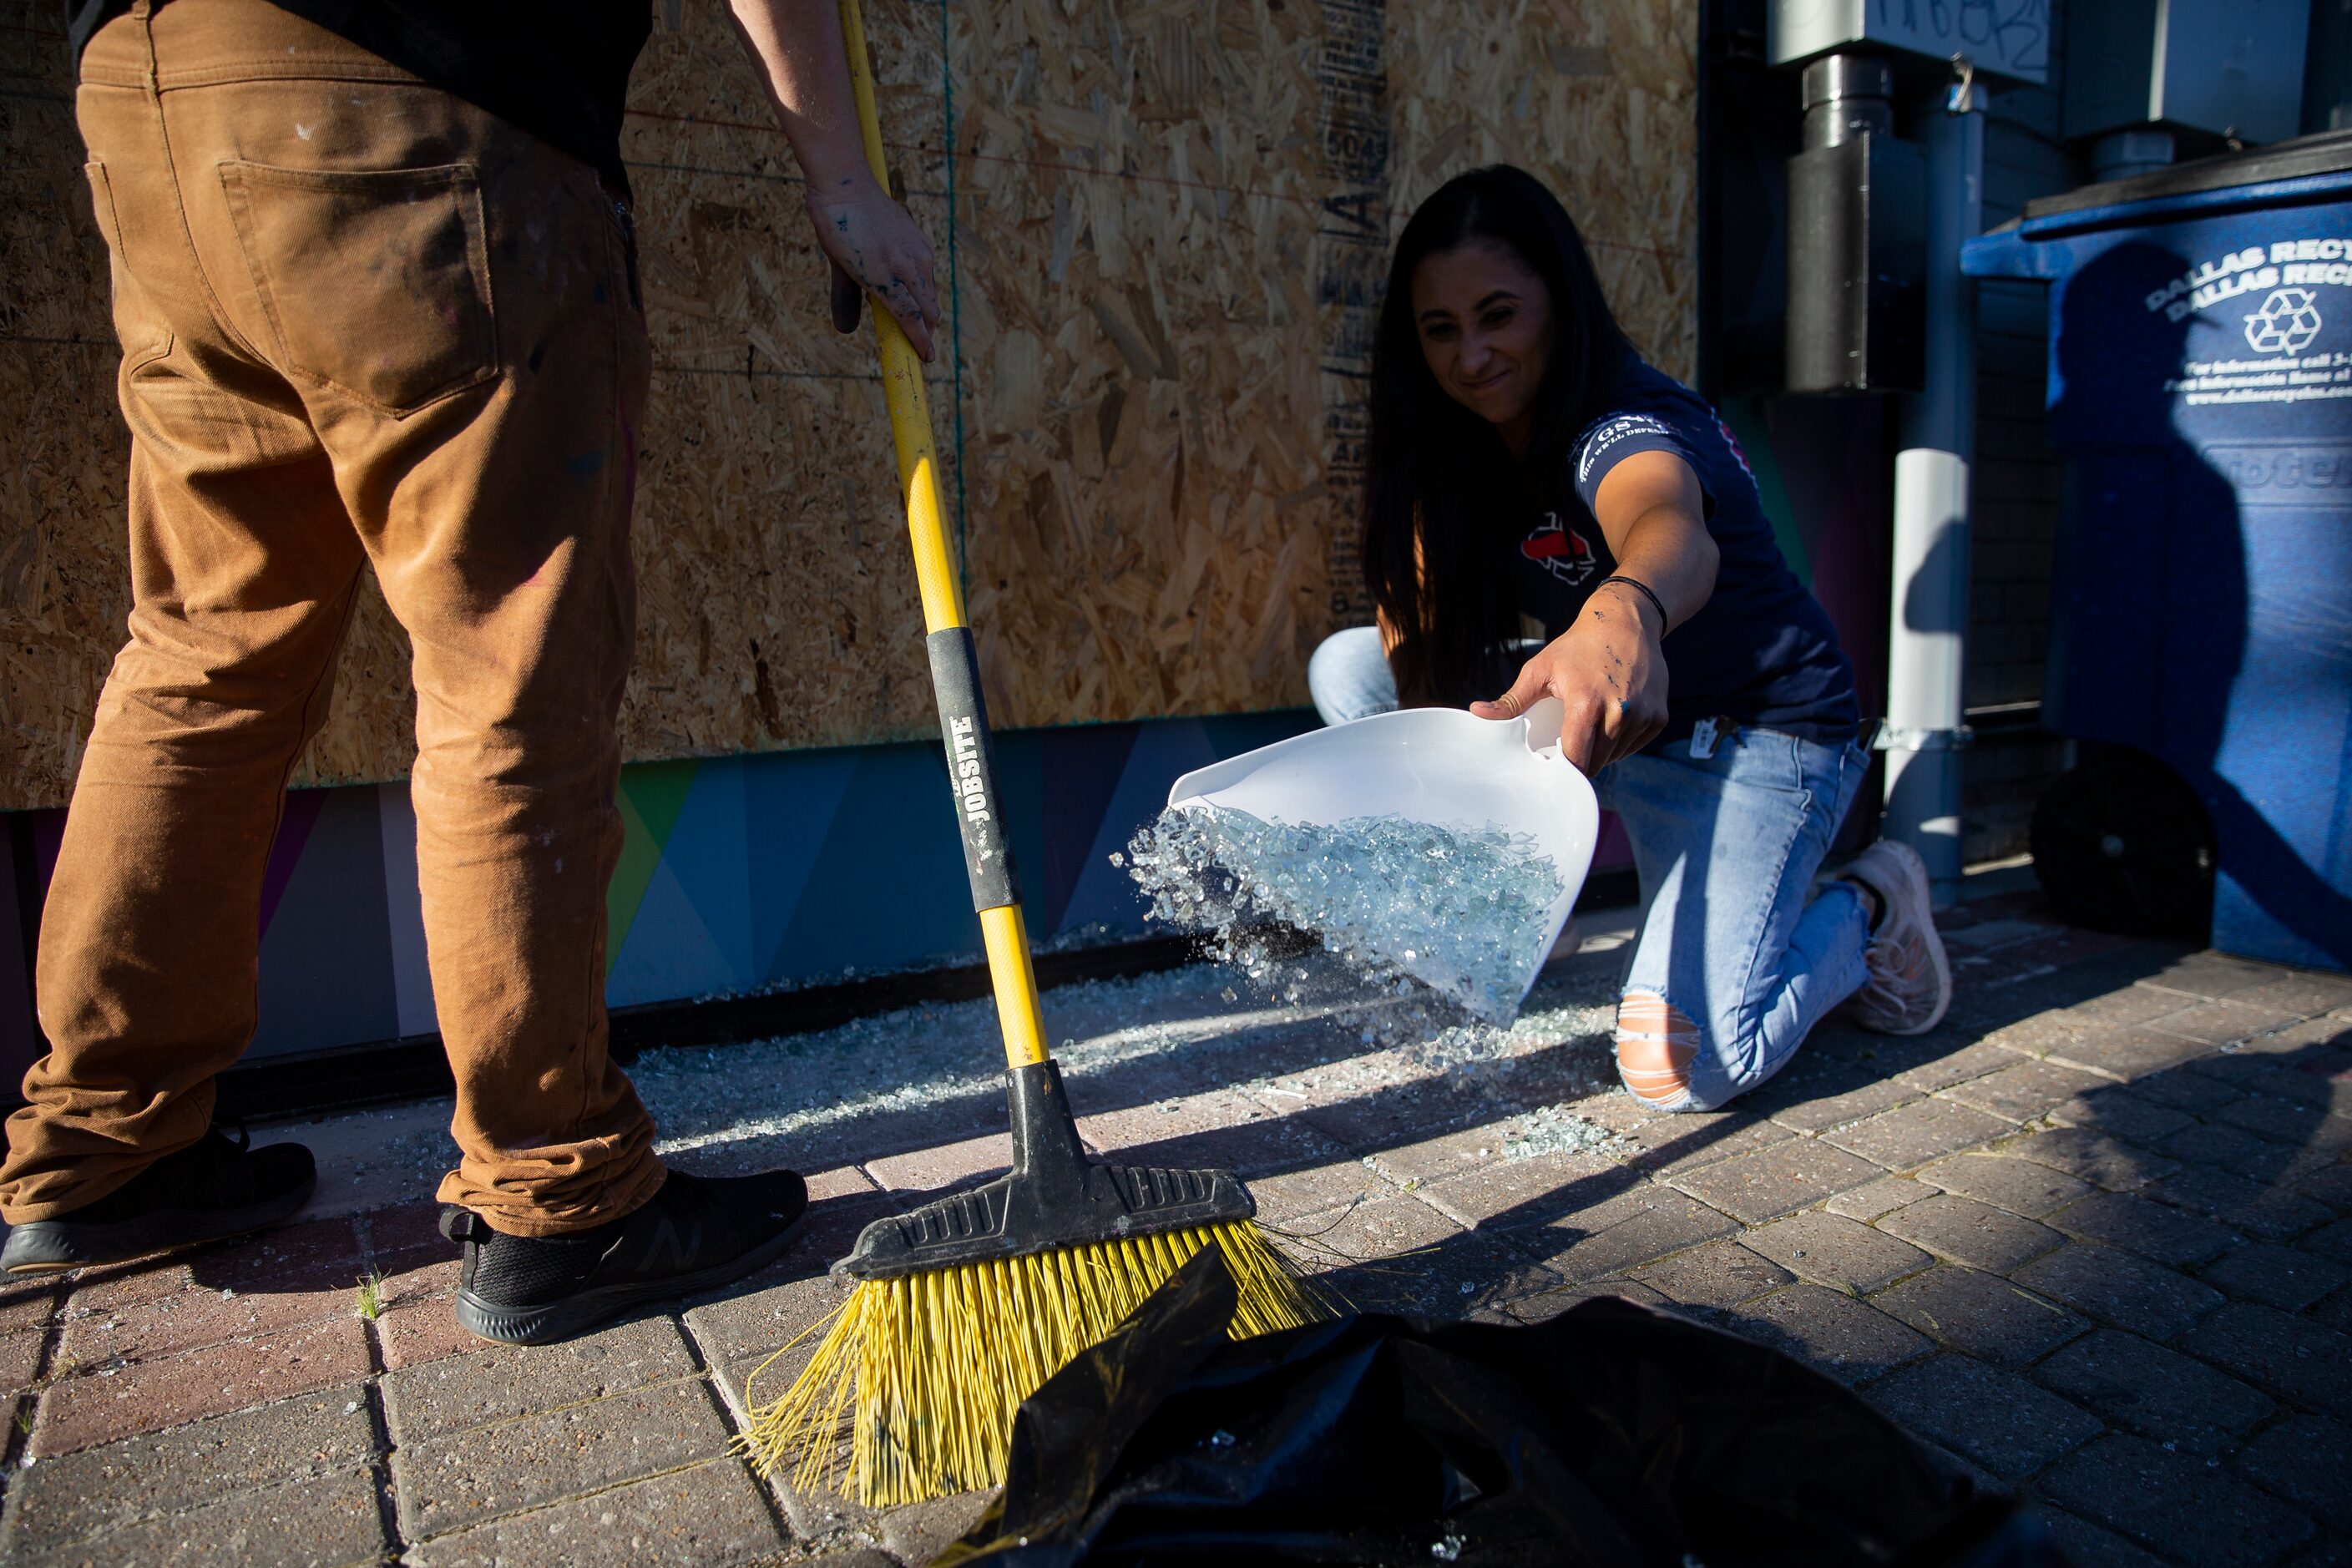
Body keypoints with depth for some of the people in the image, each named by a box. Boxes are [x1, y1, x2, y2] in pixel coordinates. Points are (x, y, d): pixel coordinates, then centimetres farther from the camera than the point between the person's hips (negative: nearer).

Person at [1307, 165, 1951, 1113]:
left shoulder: (1628, 429, -28)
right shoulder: (1459, 446, -4)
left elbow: (1673, 532, -53)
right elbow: (1416, 627, -3)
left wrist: (1625, 610, -77)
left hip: (1755, 741, -7)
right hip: (1597, 710, 7)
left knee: (1678, 1064, -22)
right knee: (1347, 670, -6)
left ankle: (1864, 909, 8)